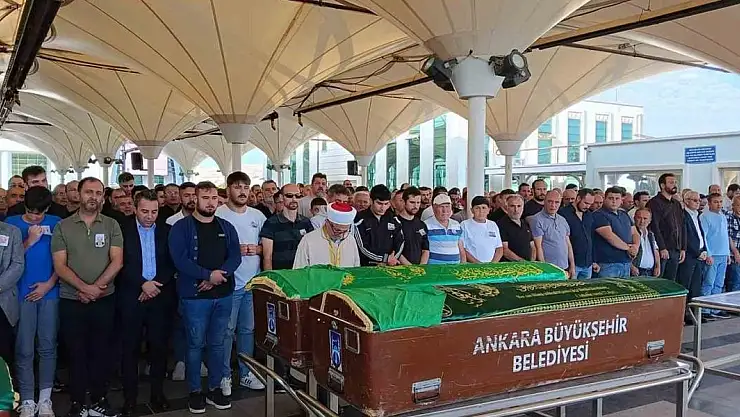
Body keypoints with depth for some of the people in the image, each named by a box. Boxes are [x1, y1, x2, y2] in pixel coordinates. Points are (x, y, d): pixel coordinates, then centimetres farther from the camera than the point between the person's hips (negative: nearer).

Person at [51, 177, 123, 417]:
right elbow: (59, 266, -5)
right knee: (76, 353, 7)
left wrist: (96, 287, -15)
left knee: (101, 351, 8)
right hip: (71, 301, 0)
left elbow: (117, 261, -5)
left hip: (104, 300, 1)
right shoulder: (63, 227, 2)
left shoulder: (111, 225, 3)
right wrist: (85, 288, -16)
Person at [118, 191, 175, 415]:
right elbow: (121, 264, -7)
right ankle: (129, 397, 16)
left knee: (159, 346, 6)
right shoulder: (123, 230, -1)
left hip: (160, 296, 2)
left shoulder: (167, 231, 5)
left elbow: (172, 263, 2)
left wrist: (156, 284, -11)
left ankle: (157, 394, 19)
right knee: (130, 348, 6)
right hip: (131, 297, -1)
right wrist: (143, 284, -15)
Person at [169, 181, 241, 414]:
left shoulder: (226, 227, 10)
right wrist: (209, 274, -18)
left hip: (224, 294, 4)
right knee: (196, 344, 4)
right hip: (194, 296, -4)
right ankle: (194, 392, 16)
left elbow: (235, 256, 1)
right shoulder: (181, 227, -3)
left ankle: (215, 389, 22)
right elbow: (180, 259, -14)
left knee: (218, 343, 11)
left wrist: (219, 276, -16)